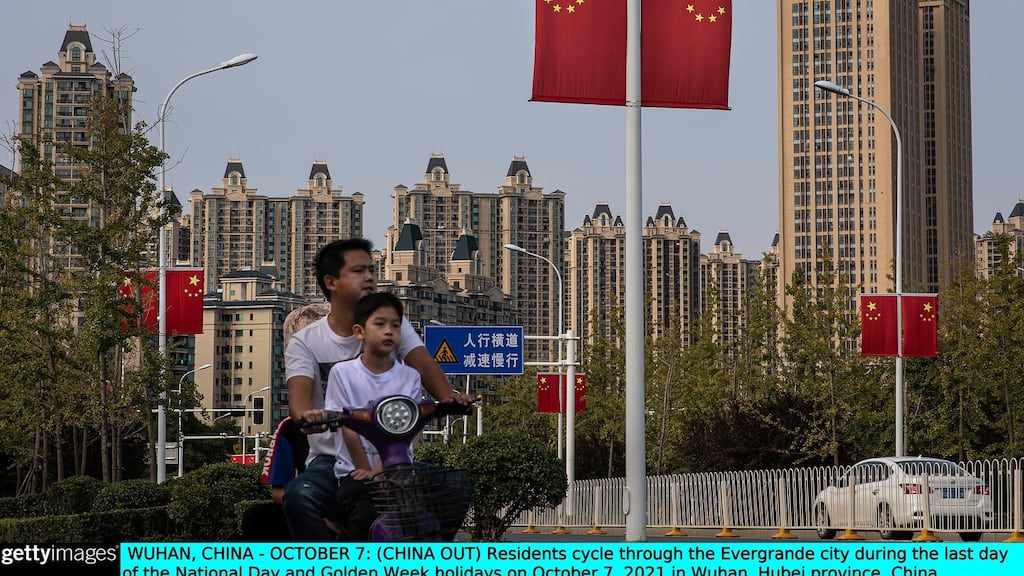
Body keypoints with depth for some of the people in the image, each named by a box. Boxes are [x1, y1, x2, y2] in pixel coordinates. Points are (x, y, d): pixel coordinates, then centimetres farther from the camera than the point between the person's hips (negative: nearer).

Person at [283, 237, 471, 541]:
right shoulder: (305, 342, 0)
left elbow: (422, 362, -9)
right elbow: (299, 391, -16)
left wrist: (447, 397, -31)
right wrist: (307, 415, -41)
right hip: (332, 459, -2)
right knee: (300, 496, -34)